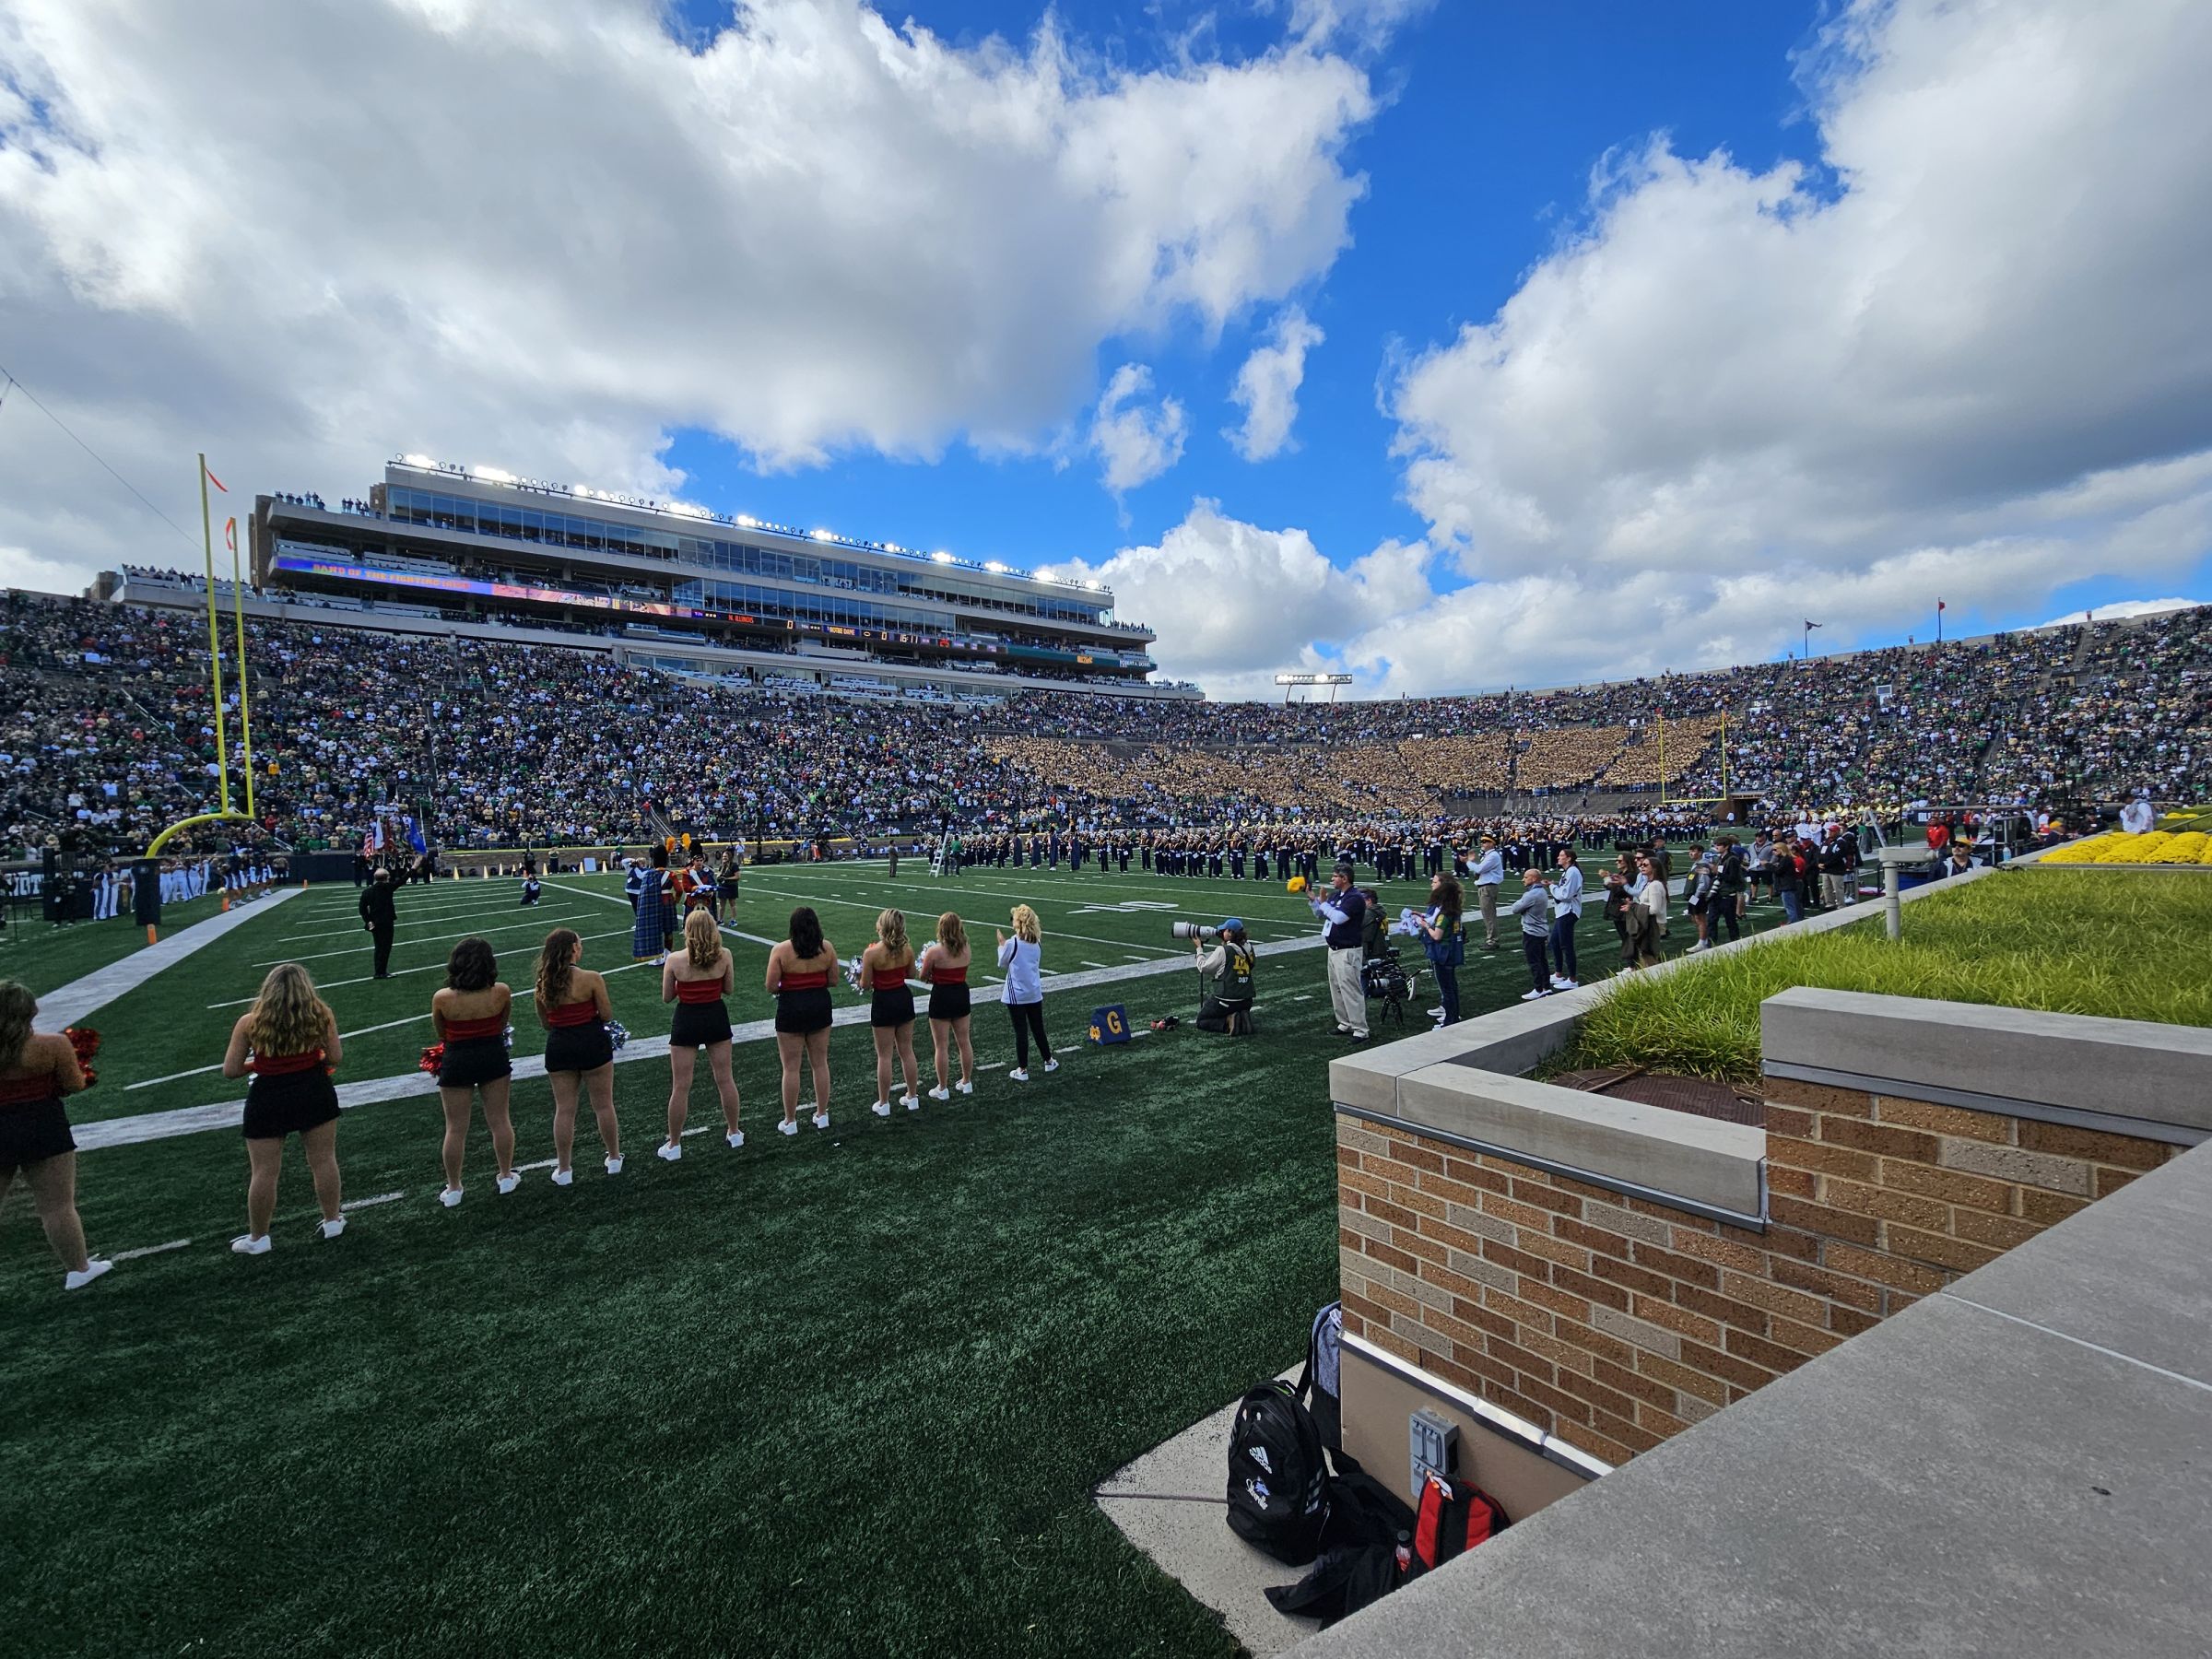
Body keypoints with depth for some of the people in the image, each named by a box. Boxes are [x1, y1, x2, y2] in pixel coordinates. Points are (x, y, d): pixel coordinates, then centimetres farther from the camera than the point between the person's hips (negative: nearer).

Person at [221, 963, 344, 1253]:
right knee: (324, 1161, 14)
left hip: (268, 1100, -1)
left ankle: (258, 1238, 25)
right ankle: (332, 1221, 26)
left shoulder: (249, 1022, -7)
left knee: (264, 1173, 11)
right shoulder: (321, 1014, -7)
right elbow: (334, 1059, -4)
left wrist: (255, 1064, 15)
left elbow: (230, 1070, -4)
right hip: (314, 1093, 1)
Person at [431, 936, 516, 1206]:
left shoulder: (442, 999, -18)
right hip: (494, 1057, 2)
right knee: (499, 1120, 16)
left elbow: (441, 1035, -2)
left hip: (457, 1062, -1)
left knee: (456, 1128, 12)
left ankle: (453, 1189, 24)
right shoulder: (502, 992, -15)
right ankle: (507, 1177, 29)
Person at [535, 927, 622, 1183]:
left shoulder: (543, 984, 0)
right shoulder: (591, 979, -15)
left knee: (564, 1109, 12)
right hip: (592, 1044, -3)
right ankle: (614, 1159, 26)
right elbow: (607, 1015, -10)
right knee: (603, 1105, 12)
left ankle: (563, 1170, 20)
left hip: (558, 1047, 4)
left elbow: (545, 1023, 9)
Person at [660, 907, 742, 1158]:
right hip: (716, 1017, 2)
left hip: (687, 1020, -2)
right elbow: (728, 989, 2)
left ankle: (674, 1144, 19)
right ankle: (734, 1133, 30)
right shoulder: (724, 956, -10)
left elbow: (667, 997, -4)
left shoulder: (675, 959, -14)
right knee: (725, 1079, 17)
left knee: (680, 1087, 9)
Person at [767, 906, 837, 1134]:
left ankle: (790, 1122, 17)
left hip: (791, 1008, -3)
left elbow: (771, 987, -12)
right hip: (820, 1005, 3)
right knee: (820, 1064, 16)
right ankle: (822, 1115, 26)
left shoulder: (781, 950, -13)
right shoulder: (827, 947, -4)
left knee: (791, 1068, 7)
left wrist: (780, 989, 9)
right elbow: (833, 980, 3)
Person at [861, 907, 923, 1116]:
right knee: (907, 1051, 17)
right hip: (904, 999, 4)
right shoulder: (907, 949, -7)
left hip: (883, 1002, -4)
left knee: (884, 1056, 7)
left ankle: (883, 1104, 17)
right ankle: (912, 1097, 28)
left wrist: (865, 966, 4)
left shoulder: (871, 953, -20)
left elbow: (865, 985, -12)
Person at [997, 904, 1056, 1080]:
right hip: (1035, 993, 5)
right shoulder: (1037, 942, -1)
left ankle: (1022, 1070, 11)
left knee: (1021, 1032, 3)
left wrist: (1002, 944, 9)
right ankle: (1049, 1061, 31)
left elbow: (1002, 965, -4)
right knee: (1038, 1029, 19)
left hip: (1016, 995, -5)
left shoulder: (1012, 944, -17)